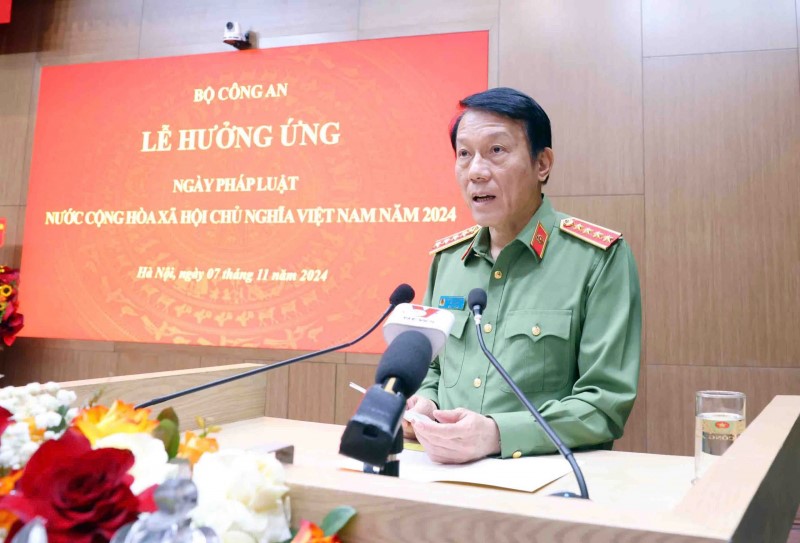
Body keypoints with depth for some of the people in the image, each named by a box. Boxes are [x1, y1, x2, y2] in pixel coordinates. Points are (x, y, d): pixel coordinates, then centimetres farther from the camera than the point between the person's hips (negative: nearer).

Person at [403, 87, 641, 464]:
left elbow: (606, 401, -10)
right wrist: (423, 404, -1)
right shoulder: (447, 257, 10)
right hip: (449, 473, 4)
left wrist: (497, 433, -23)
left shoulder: (600, 256, -7)